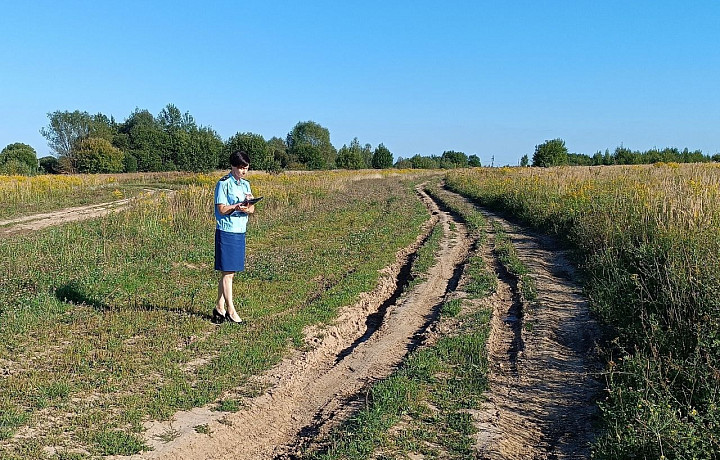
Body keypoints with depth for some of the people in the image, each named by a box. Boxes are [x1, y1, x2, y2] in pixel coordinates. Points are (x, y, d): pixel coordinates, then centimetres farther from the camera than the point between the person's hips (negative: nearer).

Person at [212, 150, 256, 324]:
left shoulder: (245, 184, 13)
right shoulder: (224, 183, -8)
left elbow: (252, 209, 6)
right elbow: (221, 209, -11)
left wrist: (248, 207, -16)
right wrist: (237, 206, -25)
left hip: (240, 232, 7)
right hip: (226, 231, -7)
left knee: (228, 273, 11)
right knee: (227, 273, -2)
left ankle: (219, 308, 20)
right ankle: (230, 311, 4)